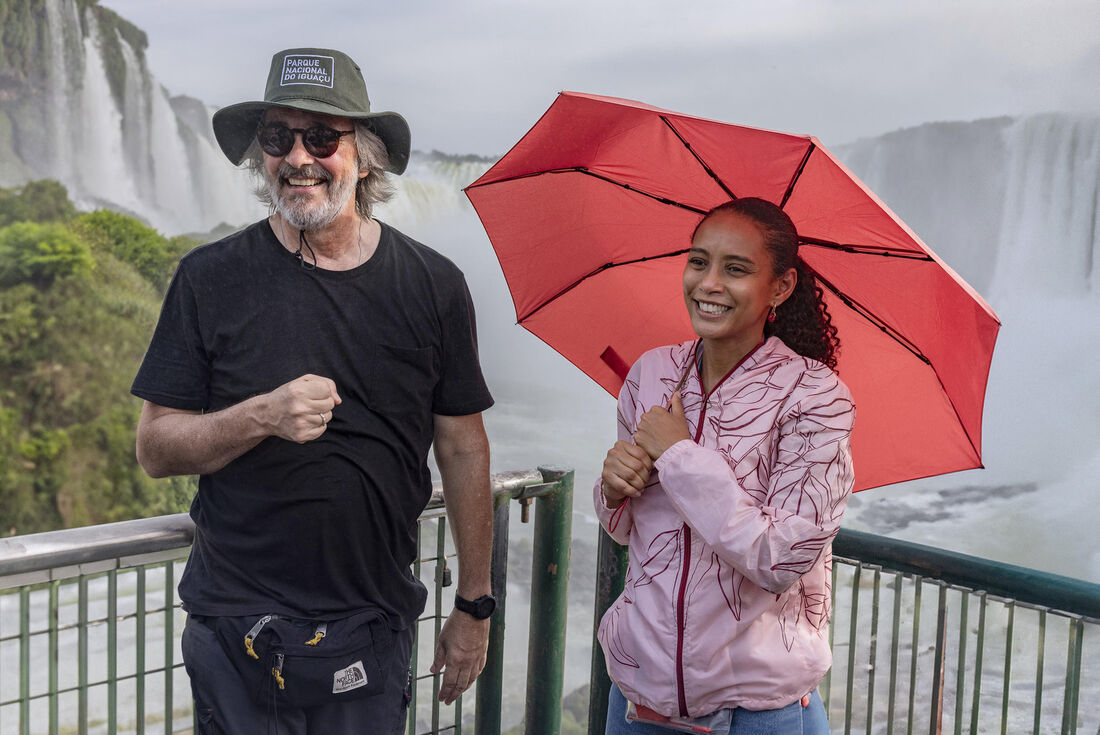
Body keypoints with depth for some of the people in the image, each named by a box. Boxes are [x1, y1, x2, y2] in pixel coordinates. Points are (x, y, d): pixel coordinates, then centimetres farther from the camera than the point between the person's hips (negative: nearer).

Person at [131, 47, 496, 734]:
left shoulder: (432, 285, -2)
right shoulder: (211, 278, -4)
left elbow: (464, 451, 3)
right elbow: (154, 447, -3)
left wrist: (474, 606, 5)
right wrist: (262, 417, -22)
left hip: (377, 625, 1)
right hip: (237, 630, -1)